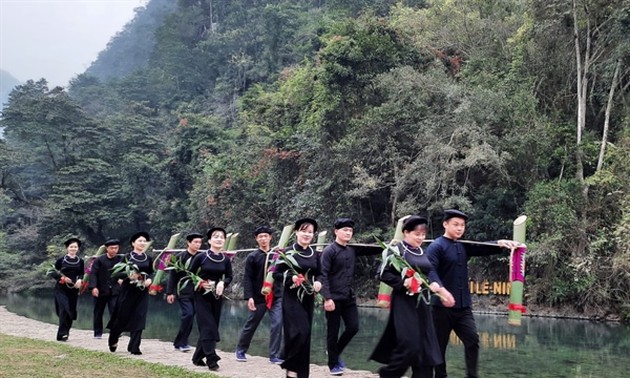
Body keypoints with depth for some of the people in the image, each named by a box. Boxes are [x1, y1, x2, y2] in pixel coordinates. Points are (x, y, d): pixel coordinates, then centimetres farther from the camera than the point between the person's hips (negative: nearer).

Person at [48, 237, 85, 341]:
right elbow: (52, 272, 2)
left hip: (73, 289, 4)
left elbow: (82, 274, 14)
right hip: (61, 289, -3)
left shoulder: (80, 261, 7)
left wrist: (79, 280, -7)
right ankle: (62, 334, -15)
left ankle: (65, 333, 23)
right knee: (64, 310, -16)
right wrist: (62, 277, -14)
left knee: (71, 311, 6)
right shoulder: (61, 260, -2)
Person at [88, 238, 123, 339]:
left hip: (114, 291, 0)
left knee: (115, 312, -11)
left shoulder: (120, 259, 1)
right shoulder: (99, 260, -3)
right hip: (100, 290, 0)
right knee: (98, 313, 11)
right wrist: (93, 287, -20)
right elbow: (93, 274, -9)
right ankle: (98, 333, 25)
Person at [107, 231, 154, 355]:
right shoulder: (127, 257, -3)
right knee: (122, 317, 6)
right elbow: (116, 274, -6)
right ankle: (113, 340, 32)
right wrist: (128, 275, -24)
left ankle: (134, 347, 1)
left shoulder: (148, 259, 7)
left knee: (139, 318, -4)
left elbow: (151, 273, 15)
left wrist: (149, 280, -7)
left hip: (142, 292, 3)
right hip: (128, 290, -3)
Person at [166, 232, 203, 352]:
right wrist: (170, 292, -5)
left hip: (196, 292, 4)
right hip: (183, 292, -4)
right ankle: (181, 342, -2)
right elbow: (173, 275, -2)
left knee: (190, 316, 6)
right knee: (188, 314, -14)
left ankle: (180, 342, 19)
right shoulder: (180, 257, -3)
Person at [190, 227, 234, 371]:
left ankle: (198, 357, 22)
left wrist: (223, 283, -11)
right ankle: (212, 359, -7)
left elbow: (229, 276, 9)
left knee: (212, 327, 8)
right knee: (208, 327, -9)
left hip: (217, 297, 4)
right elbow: (190, 274, -1)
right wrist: (200, 283, -17)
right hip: (202, 296, -4)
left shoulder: (225, 260, -2)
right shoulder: (201, 257, -10)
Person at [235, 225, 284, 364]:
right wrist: (249, 297, -12)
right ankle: (240, 350, 31)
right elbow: (247, 278, -5)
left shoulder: (276, 255, 5)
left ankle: (274, 355, -1)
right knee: (250, 325, 11)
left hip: (276, 297, 1)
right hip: (258, 297, -1)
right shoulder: (252, 257, -1)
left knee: (277, 324, -10)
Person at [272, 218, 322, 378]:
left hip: (308, 298, 5)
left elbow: (318, 275, 17)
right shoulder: (288, 252, -6)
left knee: (305, 334, 7)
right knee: (300, 332, -17)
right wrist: (291, 278, -21)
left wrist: (318, 283, -4)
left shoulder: (314, 255, 8)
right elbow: (276, 274, -6)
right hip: (292, 298, -5)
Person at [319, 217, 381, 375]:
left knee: (353, 327, 4)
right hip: (334, 298, -6)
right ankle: (333, 364, 19)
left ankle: (336, 352, 29)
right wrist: (327, 298, -22)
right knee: (333, 331, 3)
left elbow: (372, 250, 14)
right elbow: (323, 275, -15)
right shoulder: (329, 251, -9)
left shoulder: (353, 249, 10)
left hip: (349, 297, 6)